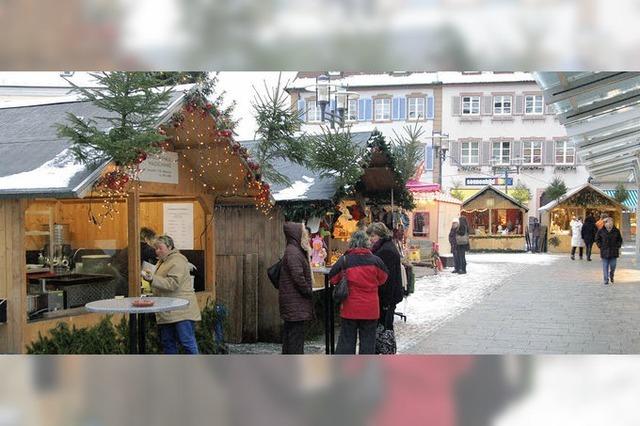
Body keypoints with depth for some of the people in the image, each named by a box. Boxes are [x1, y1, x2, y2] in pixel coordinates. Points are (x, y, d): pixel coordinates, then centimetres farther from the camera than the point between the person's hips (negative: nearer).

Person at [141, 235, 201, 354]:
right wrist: (150, 277, 12)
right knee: (167, 342, 12)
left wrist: (153, 279, -25)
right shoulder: (162, 261, 19)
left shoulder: (177, 261, -11)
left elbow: (173, 283, -22)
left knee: (187, 342, -9)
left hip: (181, 311, -10)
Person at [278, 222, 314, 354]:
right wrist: (309, 291, -12)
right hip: (296, 302, -11)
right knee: (296, 331, -7)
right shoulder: (293, 253, -16)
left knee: (288, 331, 14)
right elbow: (298, 276, -22)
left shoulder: (295, 251, 16)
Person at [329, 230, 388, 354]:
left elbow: (333, 279, 1)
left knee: (346, 339, 9)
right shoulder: (375, 260, -6)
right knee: (368, 339, 9)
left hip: (349, 308, 0)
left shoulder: (344, 260, -7)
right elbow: (383, 279, 5)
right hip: (370, 310, 0)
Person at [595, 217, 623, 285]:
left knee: (613, 266, 5)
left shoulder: (616, 231, -1)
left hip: (614, 252, 1)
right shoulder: (601, 231, -5)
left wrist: (618, 246, 2)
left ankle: (611, 276, 32)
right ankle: (606, 280, 7)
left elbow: (620, 240, 12)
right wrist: (600, 247, -1)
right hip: (604, 252, -1)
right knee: (605, 267, 0)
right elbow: (597, 240, 8)